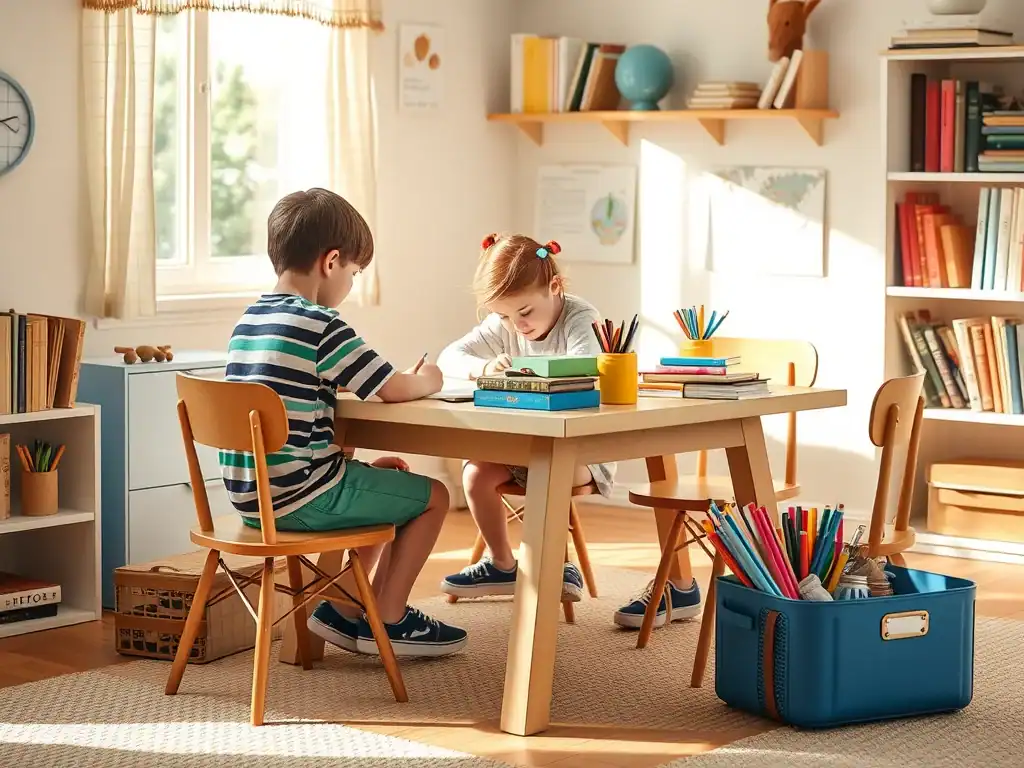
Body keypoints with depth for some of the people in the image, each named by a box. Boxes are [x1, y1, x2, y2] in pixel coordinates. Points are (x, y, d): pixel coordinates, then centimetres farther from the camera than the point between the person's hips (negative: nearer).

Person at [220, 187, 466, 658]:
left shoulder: (249, 320, 10)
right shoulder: (320, 325, -17)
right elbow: (393, 390, -11)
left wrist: (360, 464, 19)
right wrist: (426, 380, 12)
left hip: (250, 495, 9)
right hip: (301, 499, -9)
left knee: (372, 482, 31)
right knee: (433, 496, 9)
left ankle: (345, 611, 29)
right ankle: (387, 621, 14)